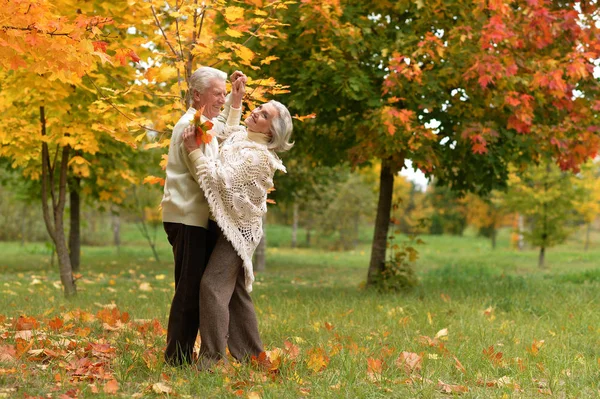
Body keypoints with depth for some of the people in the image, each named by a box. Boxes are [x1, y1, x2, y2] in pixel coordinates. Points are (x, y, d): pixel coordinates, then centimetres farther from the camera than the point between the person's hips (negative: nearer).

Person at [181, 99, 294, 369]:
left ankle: (211, 357, -16)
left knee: (213, 285, -17)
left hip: (238, 229, -10)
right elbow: (227, 126, 34)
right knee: (236, 292, 12)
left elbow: (222, 178, -25)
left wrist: (194, 150, -24)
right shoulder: (238, 136, 9)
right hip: (227, 224, 10)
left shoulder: (258, 155, -19)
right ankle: (251, 354, 20)